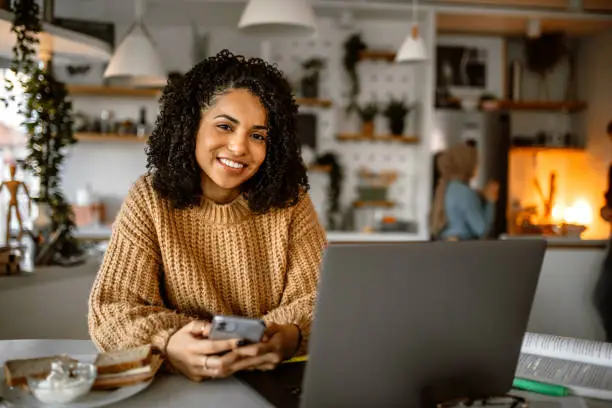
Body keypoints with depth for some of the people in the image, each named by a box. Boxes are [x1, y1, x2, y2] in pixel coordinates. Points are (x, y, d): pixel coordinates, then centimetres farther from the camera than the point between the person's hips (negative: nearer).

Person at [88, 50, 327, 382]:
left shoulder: (290, 201, 0)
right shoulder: (150, 199, -4)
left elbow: (317, 299, -4)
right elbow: (113, 308, -9)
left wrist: (290, 336, -27)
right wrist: (168, 343, -30)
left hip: (274, 382, 2)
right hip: (179, 385, -1)